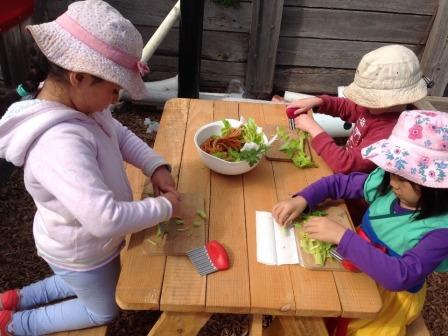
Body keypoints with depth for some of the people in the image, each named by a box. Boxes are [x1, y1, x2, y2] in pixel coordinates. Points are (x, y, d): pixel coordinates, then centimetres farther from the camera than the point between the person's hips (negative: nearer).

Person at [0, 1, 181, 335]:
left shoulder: (79, 105, -14)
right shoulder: (60, 143, -43)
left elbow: (120, 134, 3)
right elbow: (105, 219, -47)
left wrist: (156, 167, -12)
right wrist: (164, 207, -31)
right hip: (82, 253, -8)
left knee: (87, 285, 37)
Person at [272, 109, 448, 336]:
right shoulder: (384, 184, -13)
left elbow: (400, 276, -39)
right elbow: (338, 182, -3)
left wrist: (342, 237, -41)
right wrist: (302, 200, -21)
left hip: (392, 294, -4)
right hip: (357, 267, 5)